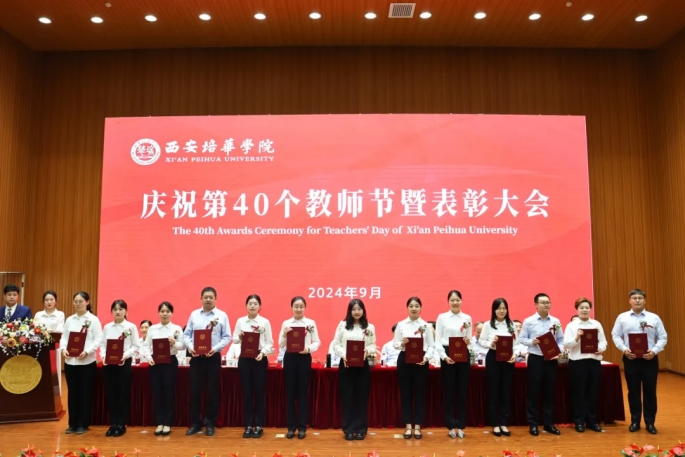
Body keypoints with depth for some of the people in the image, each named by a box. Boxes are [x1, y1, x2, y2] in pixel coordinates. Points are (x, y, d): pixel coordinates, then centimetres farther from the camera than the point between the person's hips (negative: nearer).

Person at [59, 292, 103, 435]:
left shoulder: (93, 320, -3)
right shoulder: (69, 320, 11)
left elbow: (98, 339, -7)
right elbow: (64, 337, 10)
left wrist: (87, 352, -20)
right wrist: (63, 349, -9)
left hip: (87, 362, -4)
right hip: (70, 361, 4)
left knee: (85, 393, 3)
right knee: (72, 392, 10)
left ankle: (83, 424, 12)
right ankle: (73, 423, 20)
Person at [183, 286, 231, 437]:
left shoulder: (222, 316, 1)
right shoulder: (194, 314, 8)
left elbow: (226, 337, -3)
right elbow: (186, 334, 7)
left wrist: (215, 348, -16)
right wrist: (190, 347, -11)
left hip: (213, 357, -2)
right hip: (196, 357, 2)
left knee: (212, 391, 4)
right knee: (195, 390, 5)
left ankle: (210, 424, 15)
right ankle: (195, 423, 17)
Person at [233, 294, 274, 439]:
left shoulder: (265, 322, 0)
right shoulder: (240, 321, 6)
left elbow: (270, 342, -1)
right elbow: (234, 339, 3)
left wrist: (263, 352, -17)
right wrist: (239, 337, -17)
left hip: (260, 359, -2)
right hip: (244, 359, 2)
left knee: (259, 392, 3)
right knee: (246, 392, 6)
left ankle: (259, 426, 12)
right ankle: (248, 426, 14)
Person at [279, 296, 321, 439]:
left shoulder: (311, 323, 1)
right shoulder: (286, 323, 4)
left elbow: (317, 342, 1)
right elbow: (281, 344, 1)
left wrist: (309, 348, -18)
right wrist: (285, 334, -17)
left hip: (304, 358, -1)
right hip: (290, 358, 1)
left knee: (303, 392, 4)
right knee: (290, 392, 5)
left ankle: (302, 427, 13)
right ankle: (291, 427, 15)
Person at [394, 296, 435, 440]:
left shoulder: (426, 325, 3)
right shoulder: (401, 324, 3)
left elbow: (431, 346, 1)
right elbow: (394, 343, 3)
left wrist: (426, 358, -16)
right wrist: (402, 344, -18)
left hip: (421, 361, 0)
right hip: (405, 359, 0)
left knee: (420, 392, 5)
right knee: (405, 392, 5)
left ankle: (417, 426, 16)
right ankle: (408, 426, 16)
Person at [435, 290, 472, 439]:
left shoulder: (467, 318, 7)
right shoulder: (442, 317, 1)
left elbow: (469, 338, 9)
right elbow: (438, 340, -2)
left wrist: (468, 342, -14)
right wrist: (444, 356, -13)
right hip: (447, 355, -2)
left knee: (463, 391, 5)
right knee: (449, 391, 3)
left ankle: (460, 426, 16)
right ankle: (451, 426, 12)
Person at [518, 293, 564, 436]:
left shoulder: (556, 321, 4)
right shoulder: (529, 321, -4)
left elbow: (561, 340, 8)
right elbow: (521, 338, -2)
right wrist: (531, 342, -20)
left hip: (551, 359, 3)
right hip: (535, 358, -3)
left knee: (549, 391, 9)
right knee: (534, 391, 3)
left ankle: (549, 423, 20)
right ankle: (533, 423, 12)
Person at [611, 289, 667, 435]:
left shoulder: (654, 318, 2)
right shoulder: (622, 317, 4)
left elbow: (663, 337, 3)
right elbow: (615, 335, 4)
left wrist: (654, 351, -12)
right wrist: (624, 349, -11)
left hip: (649, 359, 0)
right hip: (630, 359, 0)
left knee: (650, 391, 6)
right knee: (633, 391, 9)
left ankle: (650, 422, 18)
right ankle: (635, 421, 20)